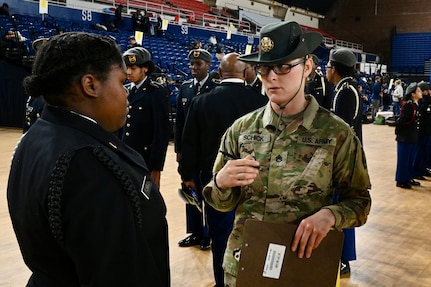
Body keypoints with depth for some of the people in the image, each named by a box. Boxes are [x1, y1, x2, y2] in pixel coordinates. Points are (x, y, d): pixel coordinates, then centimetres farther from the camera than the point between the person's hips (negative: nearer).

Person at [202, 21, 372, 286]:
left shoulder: (337, 133, -10)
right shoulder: (241, 129, -3)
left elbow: (359, 200, -4)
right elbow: (223, 202, 2)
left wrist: (330, 215, -24)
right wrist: (221, 182, -20)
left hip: (304, 265, -2)